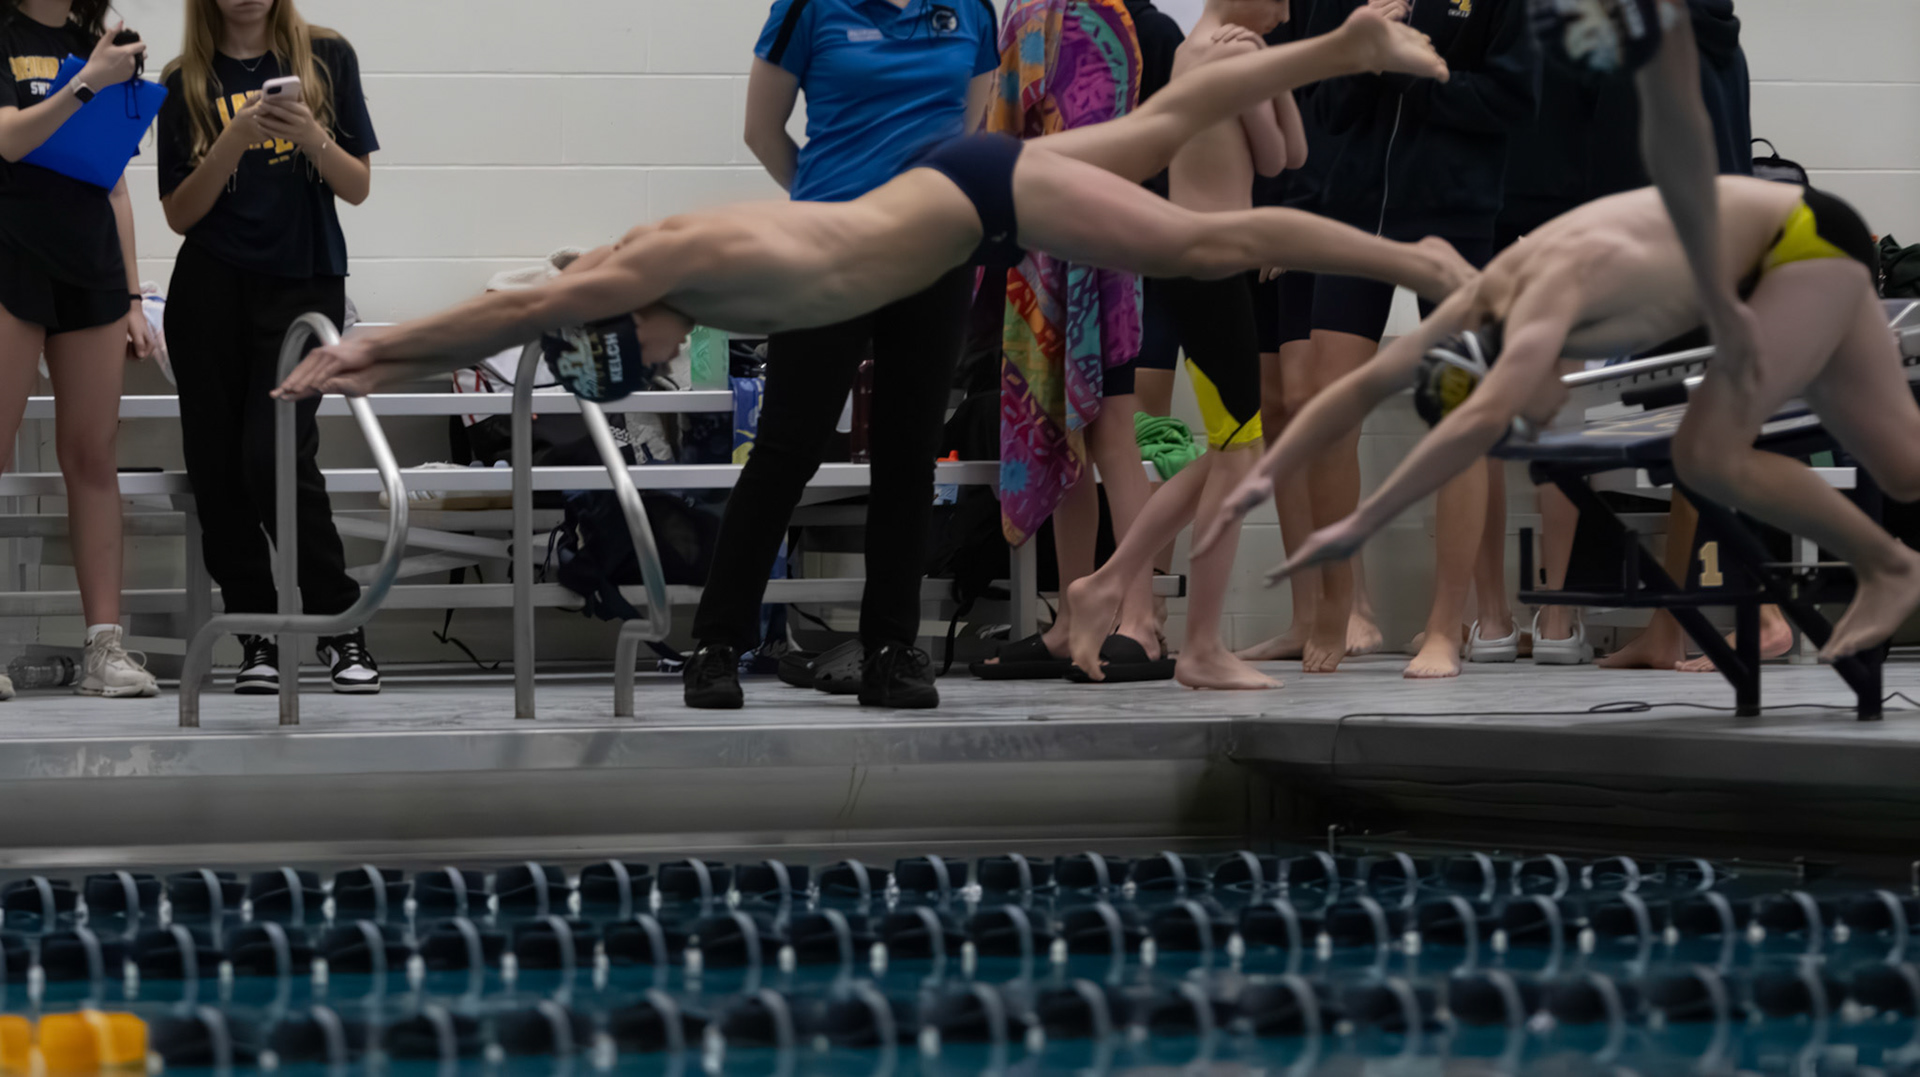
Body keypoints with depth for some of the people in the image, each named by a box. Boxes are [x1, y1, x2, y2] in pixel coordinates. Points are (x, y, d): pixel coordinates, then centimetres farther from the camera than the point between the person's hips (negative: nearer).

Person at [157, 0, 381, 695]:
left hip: (305, 281, -2)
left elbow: (357, 187, 4)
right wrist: (237, 139, -14)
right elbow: (180, 214, 1)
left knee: (276, 454, -16)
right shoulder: (187, 83, 5)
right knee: (216, 468, 0)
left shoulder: (326, 58, 4)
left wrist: (311, 136, -15)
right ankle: (257, 642, 9)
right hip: (212, 292, 2)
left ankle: (342, 631, -8)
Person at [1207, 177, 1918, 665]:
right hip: (1767, 251, 9)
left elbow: (1482, 419, -48)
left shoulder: (1549, 293, -35)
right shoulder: (1486, 299, -10)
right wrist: (1264, 476, -12)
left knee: (1708, 455, -22)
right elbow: (1366, 384, -2)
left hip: (1812, 241, -9)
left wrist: (1361, 525, -47)